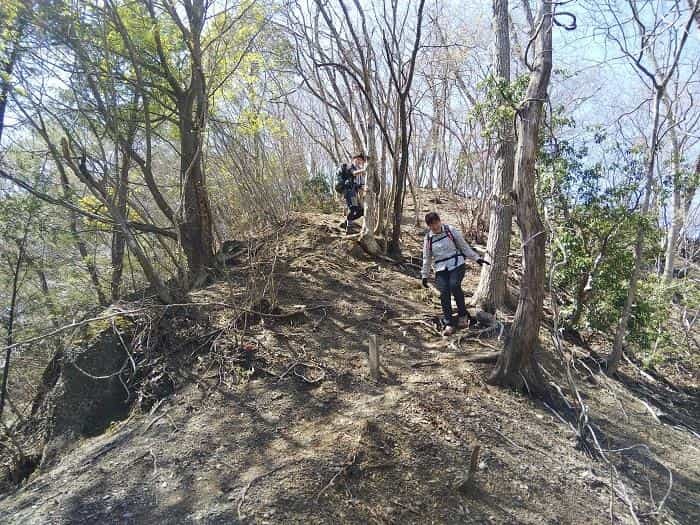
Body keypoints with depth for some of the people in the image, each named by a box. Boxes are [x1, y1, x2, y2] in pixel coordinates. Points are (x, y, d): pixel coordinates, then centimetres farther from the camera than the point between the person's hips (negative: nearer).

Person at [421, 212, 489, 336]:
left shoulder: (451, 231, 1)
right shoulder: (428, 238, 6)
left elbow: (464, 246, 9)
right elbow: (427, 258, 14)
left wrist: (476, 258, 7)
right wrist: (424, 275, 14)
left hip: (457, 265, -2)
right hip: (441, 269, 2)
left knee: (454, 285, -26)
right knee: (444, 293, -12)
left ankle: (463, 315, -6)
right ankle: (448, 324, -5)